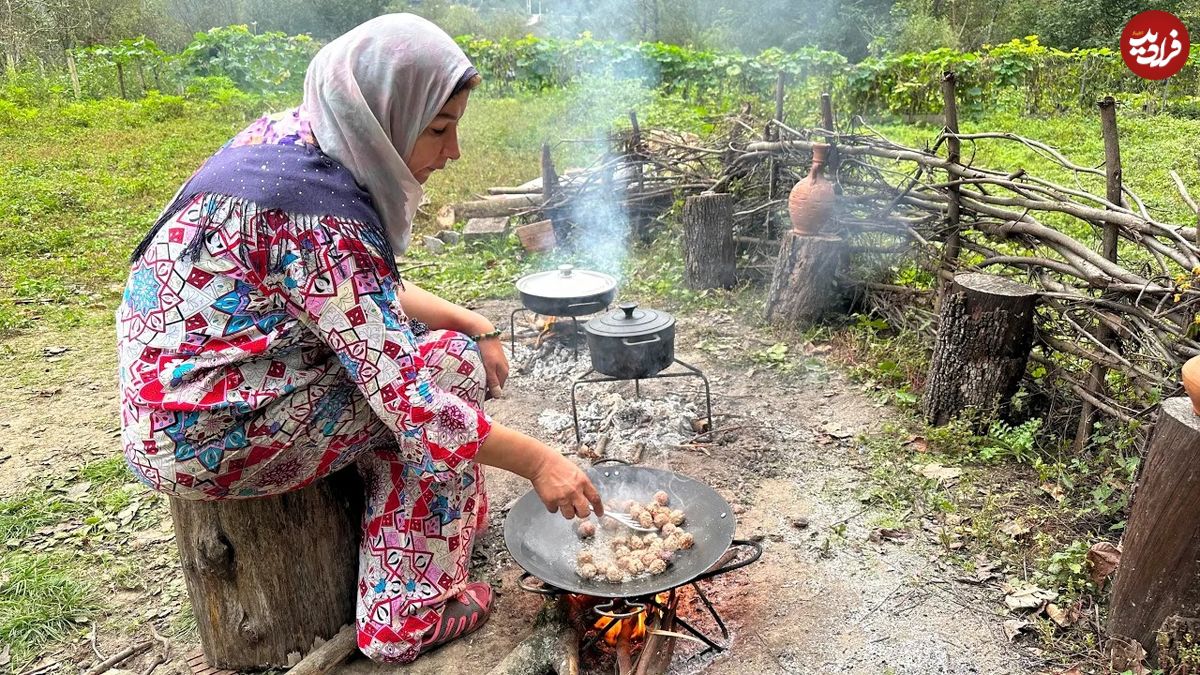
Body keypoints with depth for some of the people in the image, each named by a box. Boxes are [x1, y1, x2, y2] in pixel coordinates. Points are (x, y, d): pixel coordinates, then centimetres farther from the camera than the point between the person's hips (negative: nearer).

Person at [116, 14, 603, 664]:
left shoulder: (291, 137, 1)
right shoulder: (320, 217, -26)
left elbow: (375, 296, 10)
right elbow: (410, 399, -26)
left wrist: (471, 322, 0)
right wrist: (538, 461, -18)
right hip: (197, 436, -9)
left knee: (413, 342, 9)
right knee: (450, 366, -9)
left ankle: (455, 509, 21)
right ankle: (409, 616, -1)